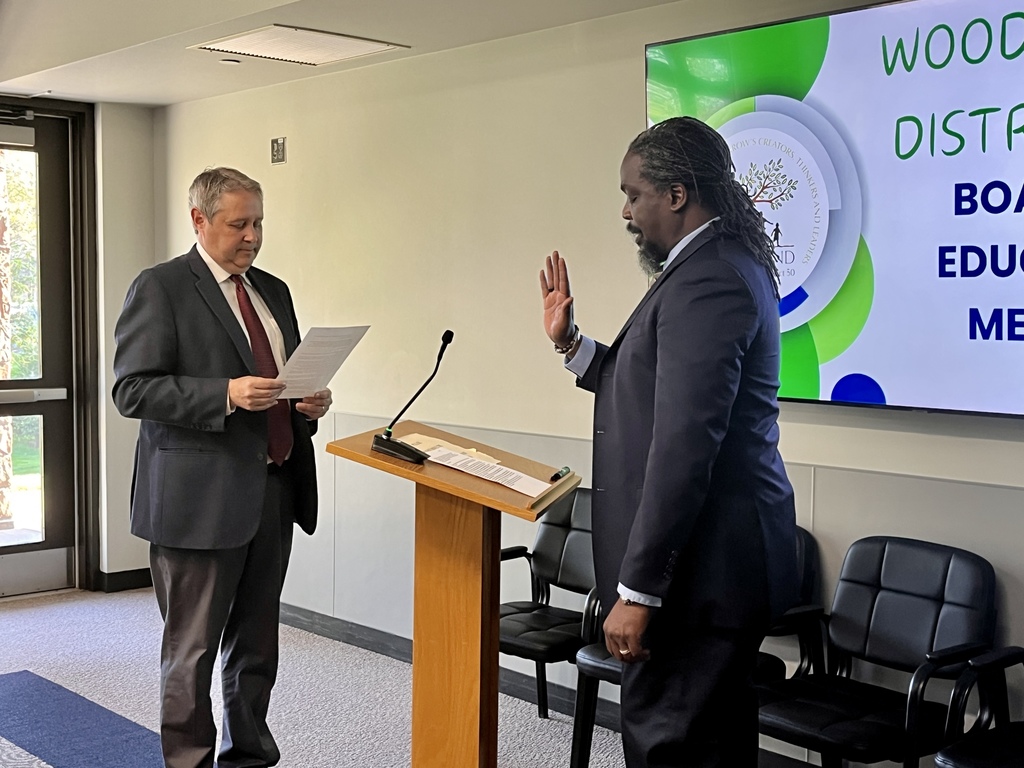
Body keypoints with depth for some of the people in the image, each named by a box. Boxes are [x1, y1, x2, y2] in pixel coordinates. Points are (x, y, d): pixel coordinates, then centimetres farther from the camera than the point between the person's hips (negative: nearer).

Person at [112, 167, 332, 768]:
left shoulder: (273, 291, 16)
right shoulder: (160, 288, -5)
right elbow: (133, 389, -13)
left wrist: (311, 402, 1)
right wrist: (225, 395, -23)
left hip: (275, 492, 7)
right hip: (201, 497, -6)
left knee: (257, 646, 15)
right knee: (193, 650, 3)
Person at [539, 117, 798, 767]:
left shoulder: (707, 281, -19)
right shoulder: (729, 266, 14)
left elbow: (683, 448, -24)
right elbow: (654, 391, 19)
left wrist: (637, 590, -22)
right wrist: (571, 343, 12)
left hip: (702, 564, -11)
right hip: (723, 550, 11)